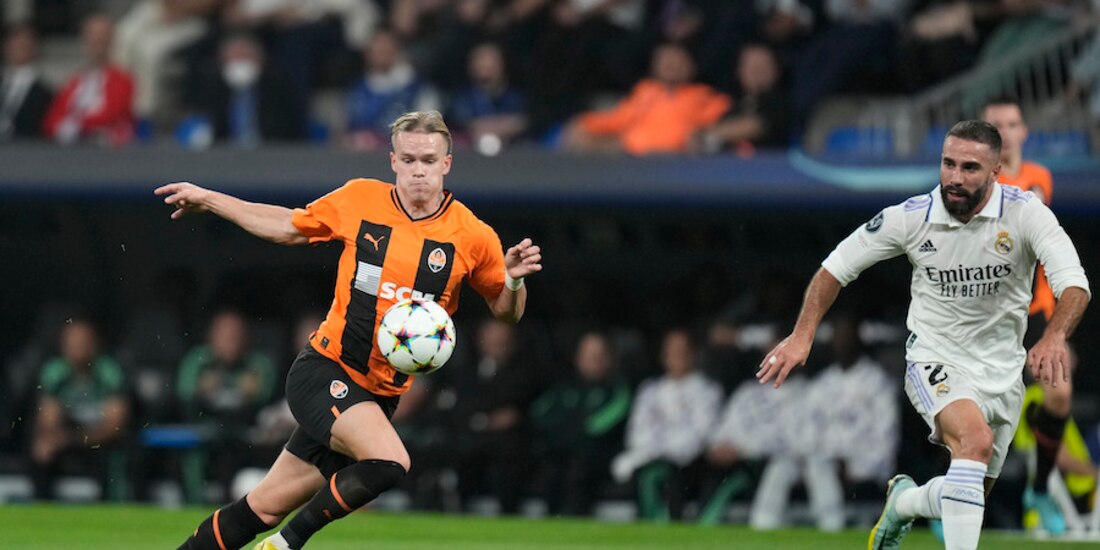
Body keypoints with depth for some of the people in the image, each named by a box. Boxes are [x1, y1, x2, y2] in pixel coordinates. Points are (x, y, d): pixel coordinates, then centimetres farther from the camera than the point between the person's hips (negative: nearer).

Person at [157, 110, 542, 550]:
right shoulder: (359, 200, -2)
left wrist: (513, 281, -13)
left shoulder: (472, 237, -2)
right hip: (324, 368, -2)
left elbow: (505, 311, 10)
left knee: (265, 509, 2)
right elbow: (290, 227, 16)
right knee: (389, 461, -28)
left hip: (380, 394, 2)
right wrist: (208, 200, 17)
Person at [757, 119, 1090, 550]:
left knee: (971, 496, 10)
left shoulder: (1026, 213, -16)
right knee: (976, 440, -33)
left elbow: (1074, 283, -27)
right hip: (935, 362, -3)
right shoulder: (910, 217, -13)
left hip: (1002, 371, 3)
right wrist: (803, 335, -8)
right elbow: (837, 266, 1)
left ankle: (903, 500, 46)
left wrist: (1054, 337, -47)